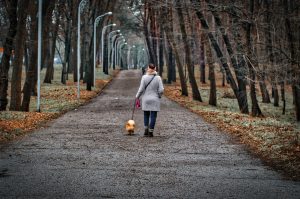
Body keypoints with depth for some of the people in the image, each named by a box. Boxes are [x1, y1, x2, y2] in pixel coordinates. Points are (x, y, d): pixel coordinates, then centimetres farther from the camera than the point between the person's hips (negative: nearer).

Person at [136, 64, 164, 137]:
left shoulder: (144, 77, -8)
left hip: (146, 100, 1)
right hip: (155, 100, 0)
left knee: (146, 115, 16)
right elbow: (161, 90, -10)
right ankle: (150, 132, 5)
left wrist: (137, 96, 6)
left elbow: (141, 89, -9)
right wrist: (159, 96, 10)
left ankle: (146, 130, 5)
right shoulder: (158, 78, -7)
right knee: (153, 116, 5)